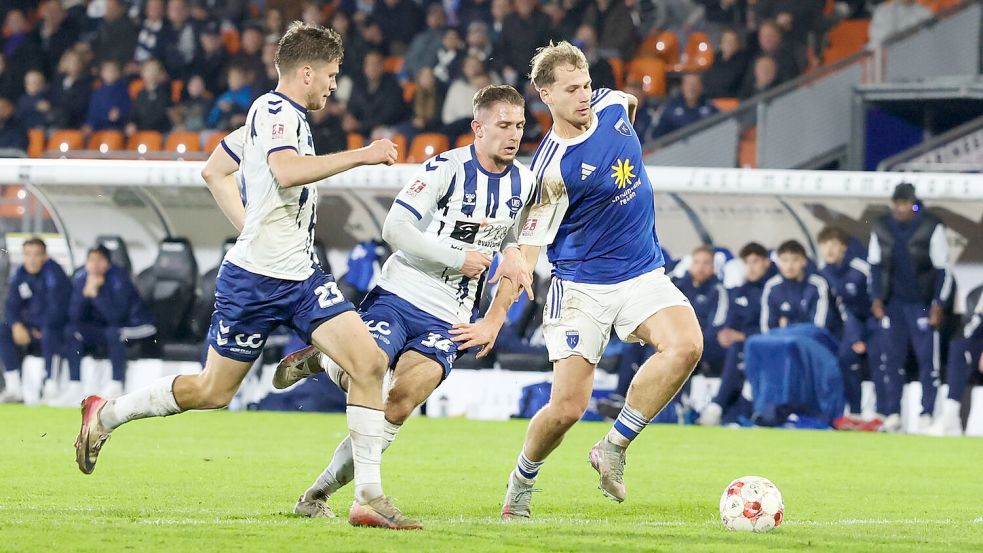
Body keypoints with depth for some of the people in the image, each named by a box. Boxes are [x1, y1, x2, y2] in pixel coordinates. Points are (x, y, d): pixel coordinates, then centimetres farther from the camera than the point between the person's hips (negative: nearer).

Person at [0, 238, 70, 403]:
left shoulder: (54, 273, -17)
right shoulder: (20, 274, 2)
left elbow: (56, 308, -21)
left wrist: (40, 331, -15)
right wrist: (17, 326, -14)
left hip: (56, 326, -6)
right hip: (31, 326, 6)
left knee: (49, 334, -37)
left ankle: (51, 388, -33)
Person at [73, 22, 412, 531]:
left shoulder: (288, 116, 16)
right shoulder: (275, 111, -12)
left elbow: (213, 172, 27)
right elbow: (287, 171, -34)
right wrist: (360, 156, -28)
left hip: (301, 277, 8)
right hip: (254, 278, -8)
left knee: (369, 362, -10)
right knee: (212, 391, 4)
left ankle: (369, 497, -10)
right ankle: (105, 416, 27)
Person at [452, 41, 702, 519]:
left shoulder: (612, 106, -2)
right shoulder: (553, 169, -19)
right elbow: (526, 249, -16)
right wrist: (494, 318, -21)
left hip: (643, 273, 5)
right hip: (581, 286, -5)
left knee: (686, 344, -24)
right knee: (567, 407, -8)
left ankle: (614, 448, -10)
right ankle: (520, 486, 23)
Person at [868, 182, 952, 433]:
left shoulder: (931, 227, -7)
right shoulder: (881, 228, 4)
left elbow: (943, 269, -4)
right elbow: (875, 265, 14)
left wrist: (938, 304, -9)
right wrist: (876, 298, 5)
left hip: (922, 303, -3)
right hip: (892, 303, 3)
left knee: (927, 358, -5)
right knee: (892, 358, 3)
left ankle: (926, 415, -1)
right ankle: (892, 414, 7)